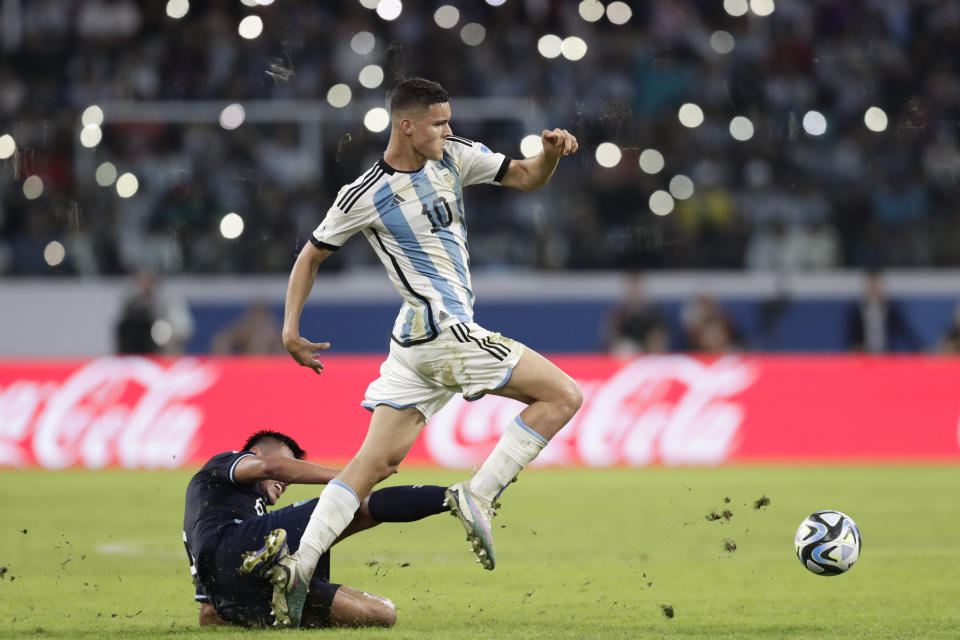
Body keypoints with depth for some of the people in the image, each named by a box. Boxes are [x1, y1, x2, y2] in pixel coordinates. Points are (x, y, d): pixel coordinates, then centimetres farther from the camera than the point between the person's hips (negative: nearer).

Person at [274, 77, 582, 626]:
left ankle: (300, 564, -3)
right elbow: (312, 256, 5)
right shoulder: (364, 196, -6)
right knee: (563, 396, -8)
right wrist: (291, 327, -2)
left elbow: (527, 178, 14)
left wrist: (552, 152, -7)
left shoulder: (453, 156, 10)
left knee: (376, 461, 3)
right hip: (441, 328, -7)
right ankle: (478, 495, -11)